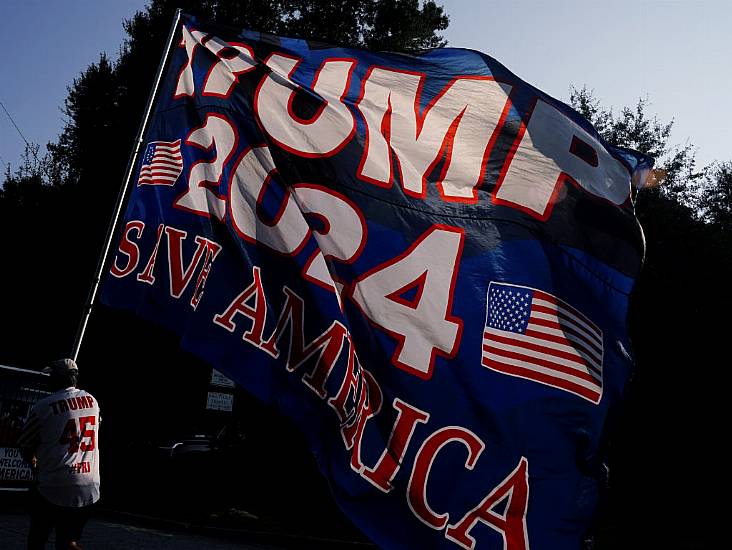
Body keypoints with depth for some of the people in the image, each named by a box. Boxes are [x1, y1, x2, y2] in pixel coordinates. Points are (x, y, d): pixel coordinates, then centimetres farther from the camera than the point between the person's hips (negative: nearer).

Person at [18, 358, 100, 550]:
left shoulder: (42, 407, -7)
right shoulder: (92, 401, 6)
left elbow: (25, 448, 3)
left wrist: (33, 462, 26)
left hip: (54, 487, -4)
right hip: (90, 488, 4)